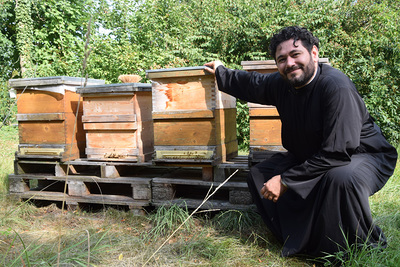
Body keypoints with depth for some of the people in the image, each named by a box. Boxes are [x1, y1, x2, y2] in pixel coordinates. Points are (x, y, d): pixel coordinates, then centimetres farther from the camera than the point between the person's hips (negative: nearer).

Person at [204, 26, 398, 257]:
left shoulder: (337, 87, -31)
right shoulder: (281, 83, -7)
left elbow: (337, 154, -33)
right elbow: (252, 84, 17)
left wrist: (285, 180, -28)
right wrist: (221, 72, 30)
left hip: (364, 156, -7)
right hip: (310, 156, 8)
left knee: (341, 179, -41)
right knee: (259, 174, 3)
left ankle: (367, 247, -11)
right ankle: (303, 239, 12)